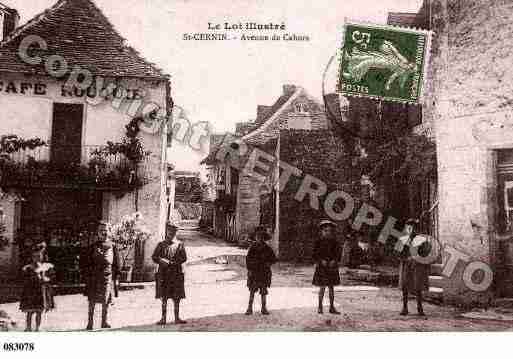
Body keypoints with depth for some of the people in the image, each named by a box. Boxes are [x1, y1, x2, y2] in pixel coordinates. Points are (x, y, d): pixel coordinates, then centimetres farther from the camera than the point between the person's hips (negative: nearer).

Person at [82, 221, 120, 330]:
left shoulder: (112, 246, 5)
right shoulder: (93, 246, 3)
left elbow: (116, 263, 7)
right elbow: (86, 262, 4)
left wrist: (116, 277, 4)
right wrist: (87, 276, -2)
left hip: (108, 277, 0)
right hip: (94, 278, 0)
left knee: (106, 302, 8)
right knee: (92, 302, 5)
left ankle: (105, 322, 20)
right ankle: (90, 323, 15)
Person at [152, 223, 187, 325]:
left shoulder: (179, 244, 3)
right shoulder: (161, 244, 7)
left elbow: (184, 258, -5)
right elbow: (154, 257, 4)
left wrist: (171, 262, -15)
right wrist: (162, 260, -15)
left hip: (176, 274, -1)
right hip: (163, 274, 1)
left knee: (176, 297, 2)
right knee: (163, 297, 4)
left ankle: (177, 318, 10)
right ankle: (163, 318, 12)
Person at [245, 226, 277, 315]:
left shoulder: (267, 248, 1)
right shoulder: (253, 247, -1)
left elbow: (273, 259, 6)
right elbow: (248, 259, 1)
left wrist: (268, 263, -11)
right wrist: (249, 270, -6)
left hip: (264, 272, 1)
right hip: (254, 272, -1)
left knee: (264, 291, 7)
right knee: (252, 290, 1)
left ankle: (264, 308, 17)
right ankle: (250, 308, 7)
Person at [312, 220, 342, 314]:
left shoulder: (334, 242, 3)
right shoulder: (319, 241, -3)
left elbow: (338, 253, 5)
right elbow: (315, 254, -2)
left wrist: (334, 260, -11)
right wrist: (321, 261, -15)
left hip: (332, 267, 3)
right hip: (321, 267, -2)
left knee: (331, 287, 7)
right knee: (322, 287, -1)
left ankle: (332, 307, 14)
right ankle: (320, 307, 11)